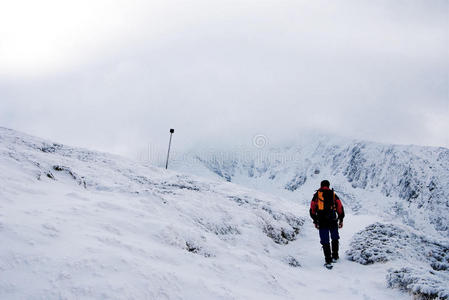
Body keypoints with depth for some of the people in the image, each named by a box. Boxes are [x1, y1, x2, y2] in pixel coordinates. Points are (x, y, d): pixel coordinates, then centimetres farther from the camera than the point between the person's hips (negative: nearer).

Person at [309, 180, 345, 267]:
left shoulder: (316, 195, 8)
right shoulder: (333, 194, 10)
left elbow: (312, 209, 7)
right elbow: (340, 208, 5)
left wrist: (315, 221, 14)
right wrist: (341, 220, 12)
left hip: (322, 221, -1)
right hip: (333, 220, 1)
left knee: (325, 241, 3)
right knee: (335, 238, 22)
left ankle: (328, 261, -1)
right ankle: (335, 257, 26)